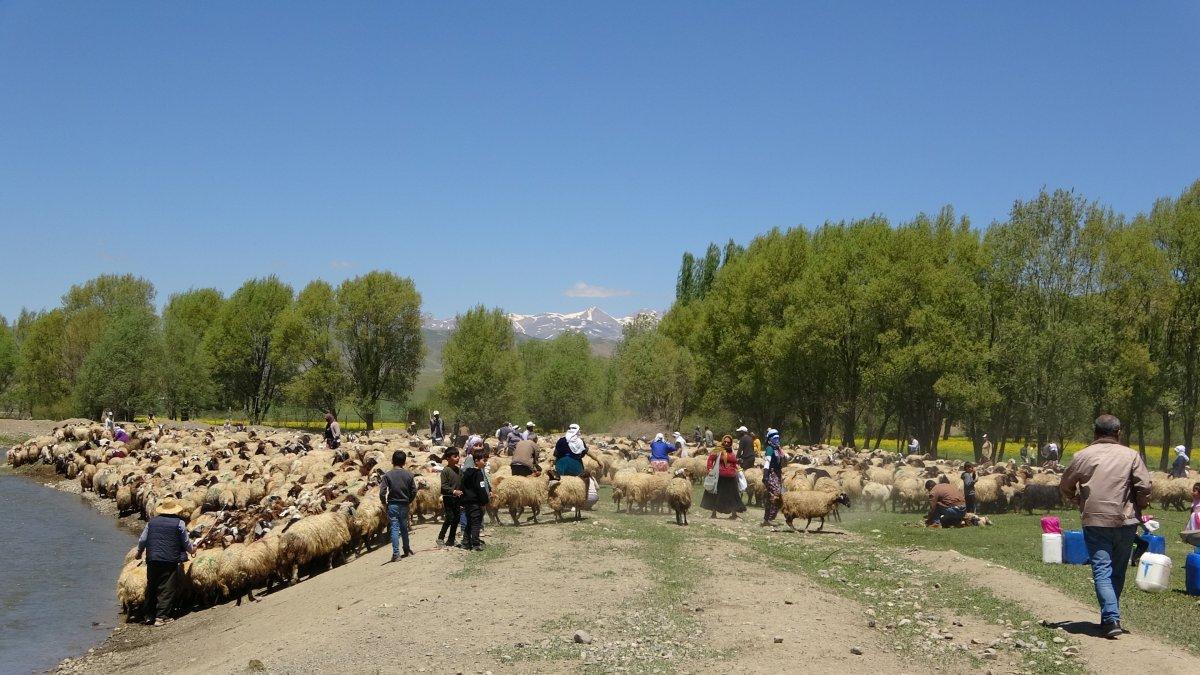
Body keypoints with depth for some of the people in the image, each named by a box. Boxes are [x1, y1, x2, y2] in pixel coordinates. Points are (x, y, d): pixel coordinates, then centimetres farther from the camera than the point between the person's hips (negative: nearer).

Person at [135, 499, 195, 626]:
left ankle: (148, 615, 22)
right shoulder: (179, 523, -2)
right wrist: (192, 549, 26)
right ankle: (161, 617, -6)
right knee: (167, 589, -1)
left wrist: (139, 553, 33)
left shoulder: (152, 521, 9)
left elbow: (142, 540, 14)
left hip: (152, 560, 4)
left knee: (151, 587, 16)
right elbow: (186, 543, 4)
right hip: (170, 560, -4)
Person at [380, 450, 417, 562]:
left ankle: (396, 554, -5)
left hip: (392, 505, -3)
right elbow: (414, 491, -1)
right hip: (404, 506, 3)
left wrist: (384, 504, 0)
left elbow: (382, 492, -15)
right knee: (404, 528, 17)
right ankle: (407, 550, 28)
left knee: (394, 529, -1)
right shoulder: (408, 475, -1)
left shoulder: (388, 475, -9)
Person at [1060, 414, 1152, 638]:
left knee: (1102, 571, -2)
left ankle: (1111, 619, -15)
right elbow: (1144, 487, -5)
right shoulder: (1131, 455, 0)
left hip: (1094, 521, -1)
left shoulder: (1083, 455, 2)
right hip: (1125, 521, 1)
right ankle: (1111, 616, 23)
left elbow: (1065, 485, 11)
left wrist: (1079, 501, 28)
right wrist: (1139, 507, 13)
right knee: (1118, 571, 14)